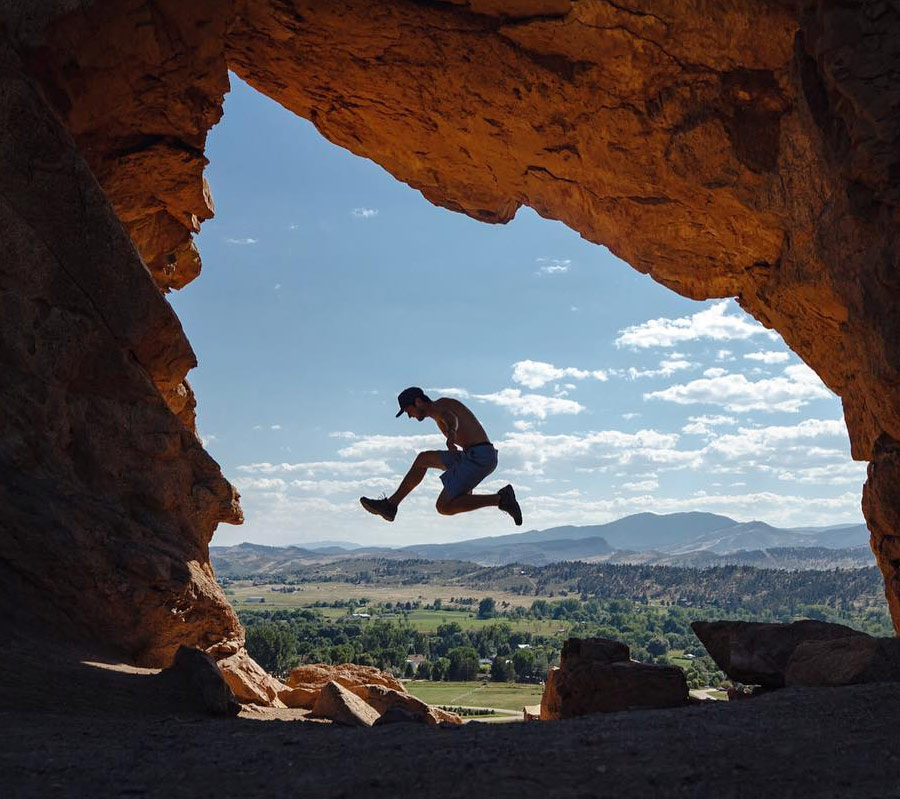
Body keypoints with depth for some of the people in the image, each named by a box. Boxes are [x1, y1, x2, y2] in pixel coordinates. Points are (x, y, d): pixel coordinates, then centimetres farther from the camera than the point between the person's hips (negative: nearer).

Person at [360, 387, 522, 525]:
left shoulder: (439, 405, -4)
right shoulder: (439, 417, 26)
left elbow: (451, 418, -30)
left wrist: (451, 436, -54)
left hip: (480, 456, -10)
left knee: (444, 507, -9)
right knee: (423, 459, 19)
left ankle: (500, 499, -11)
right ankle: (390, 504, 21)